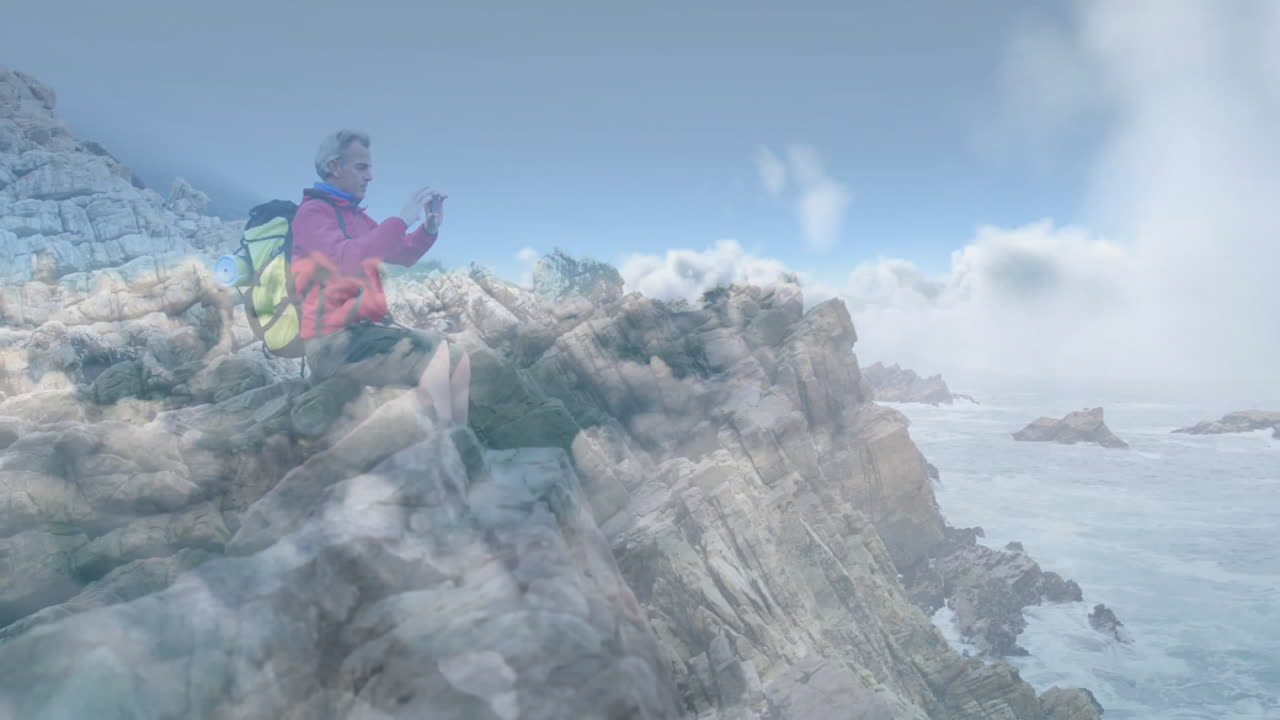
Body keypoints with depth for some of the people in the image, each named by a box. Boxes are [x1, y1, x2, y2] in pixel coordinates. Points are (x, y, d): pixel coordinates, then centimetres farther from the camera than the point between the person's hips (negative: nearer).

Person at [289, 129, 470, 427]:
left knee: (458, 359, -3)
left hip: (368, 327, 9)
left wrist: (430, 227, 5)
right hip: (336, 339, -9)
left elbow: (403, 255, 24)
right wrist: (401, 220, -25)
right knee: (434, 362, -24)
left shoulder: (356, 215, 19)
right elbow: (346, 258, -27)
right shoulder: (312, 212, -8)